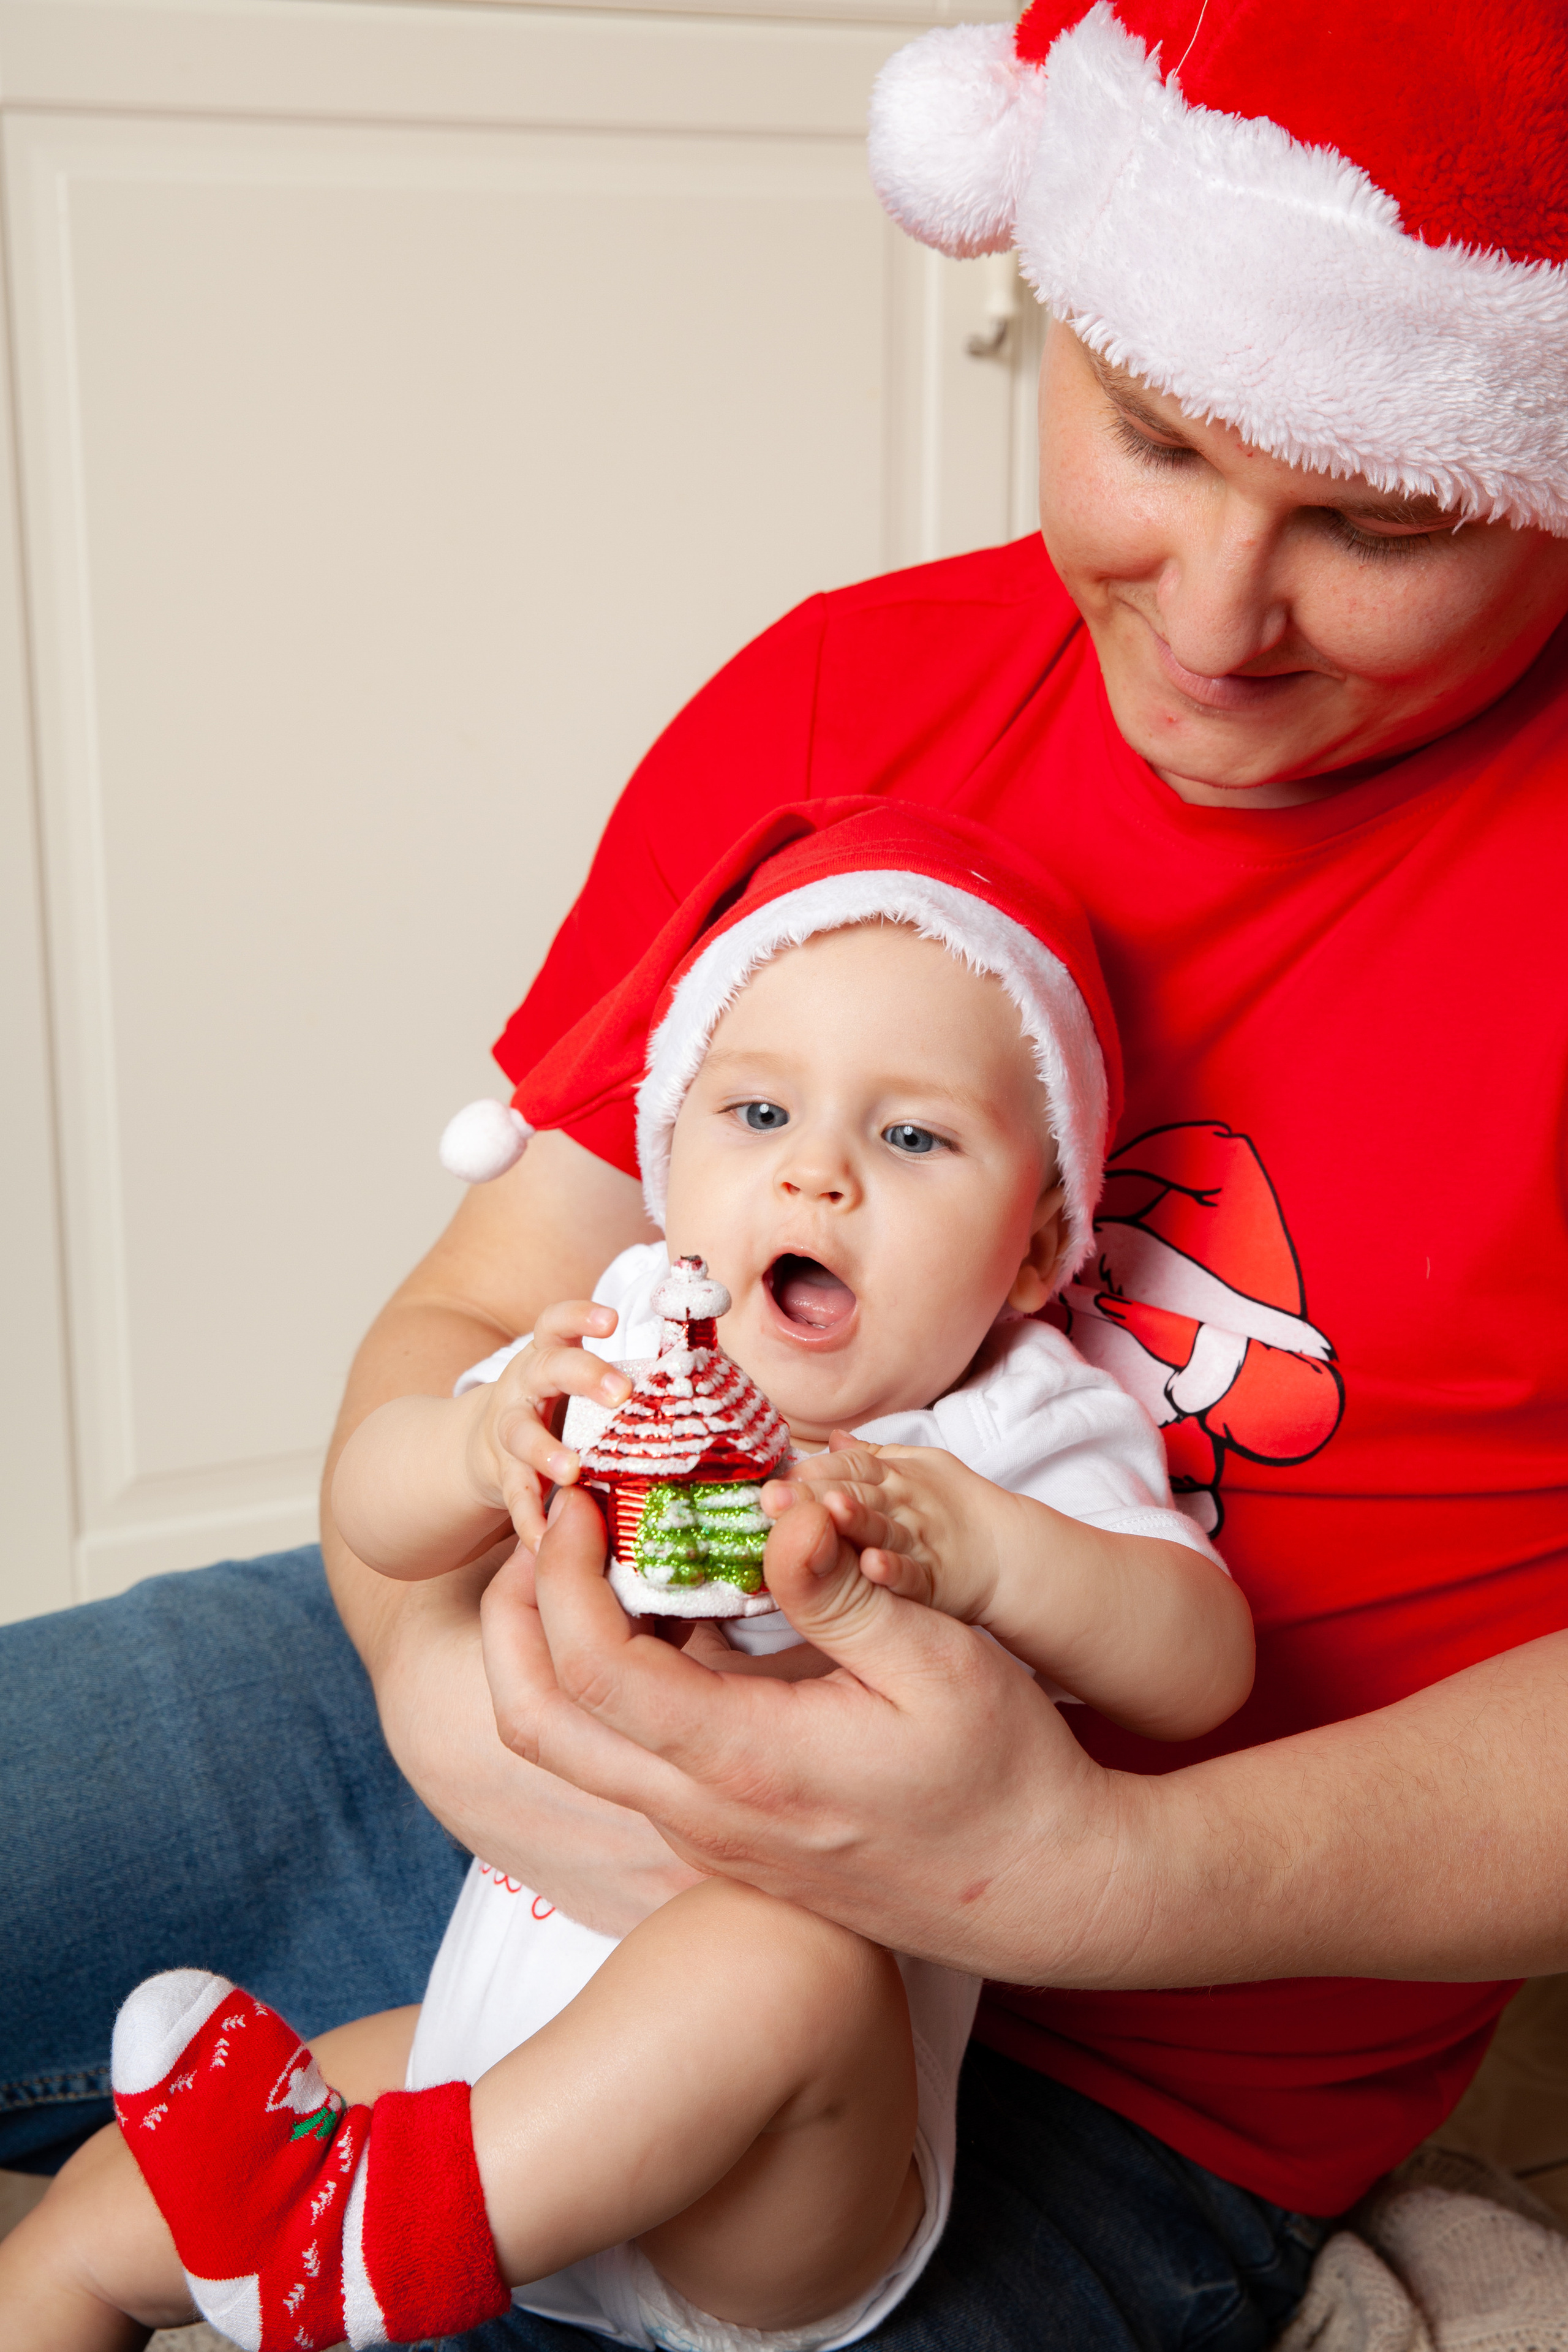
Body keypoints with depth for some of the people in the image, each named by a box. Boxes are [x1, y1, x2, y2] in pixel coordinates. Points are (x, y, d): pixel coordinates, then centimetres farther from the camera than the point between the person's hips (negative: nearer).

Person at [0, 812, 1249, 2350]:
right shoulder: (628, 1354, 3)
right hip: (493, 2051, 5)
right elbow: (368, 1511, 1)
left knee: (780, 1952, -38)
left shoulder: (1015, 1436, -8)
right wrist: (479, 1444, -22)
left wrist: (980, 1548, -35)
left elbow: (1200, 1666, -18)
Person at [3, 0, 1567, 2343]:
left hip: (1110, 2073, -4)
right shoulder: (837, 695, -1)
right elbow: (476, 1313, 0)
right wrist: (441, 1656, -21)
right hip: (543, 1737, 5)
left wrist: (1082, 1867, -31)